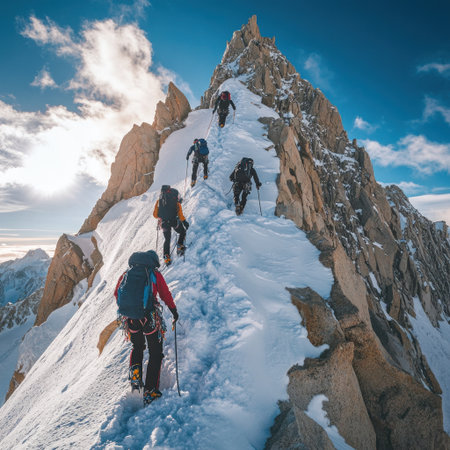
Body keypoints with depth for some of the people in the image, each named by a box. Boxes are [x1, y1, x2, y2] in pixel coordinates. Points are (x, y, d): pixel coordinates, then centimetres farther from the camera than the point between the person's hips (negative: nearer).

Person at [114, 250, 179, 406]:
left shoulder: (126, 274, 10)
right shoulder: (155, 275, 0)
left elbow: (116, 293, 17)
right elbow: (166, 295, 5)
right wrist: (174, 312, 20)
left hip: (129, 318, 4)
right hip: (149, 318, -4)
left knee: (137, 347, 31)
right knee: (155, 353, 13)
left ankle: (135, 374, 12)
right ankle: (150, 392, 11)